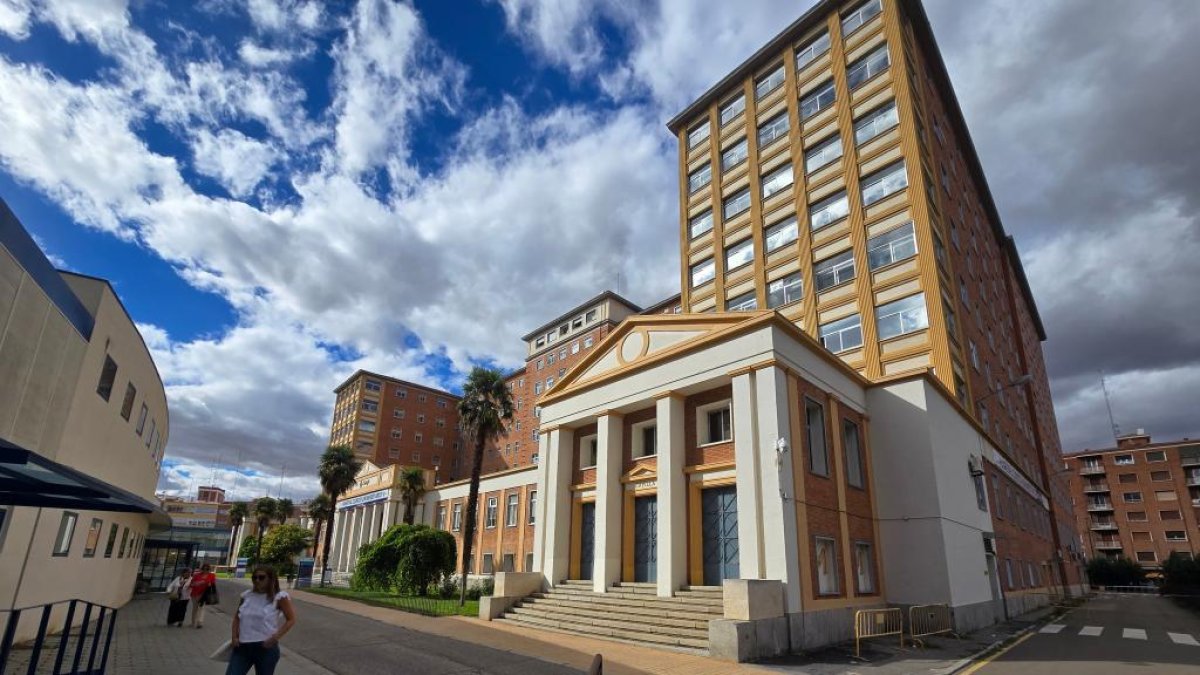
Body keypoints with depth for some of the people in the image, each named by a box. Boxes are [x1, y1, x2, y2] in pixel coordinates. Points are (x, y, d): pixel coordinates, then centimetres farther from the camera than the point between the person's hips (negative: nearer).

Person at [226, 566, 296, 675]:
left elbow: (291, 620, -8)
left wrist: (275, 638, -16)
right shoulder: (247, 595, 6)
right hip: (242, 646, 4)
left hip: (266, 647, -4)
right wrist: (234, 637, 6)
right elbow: (237, 617, 19)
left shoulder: (279, 597, -8)